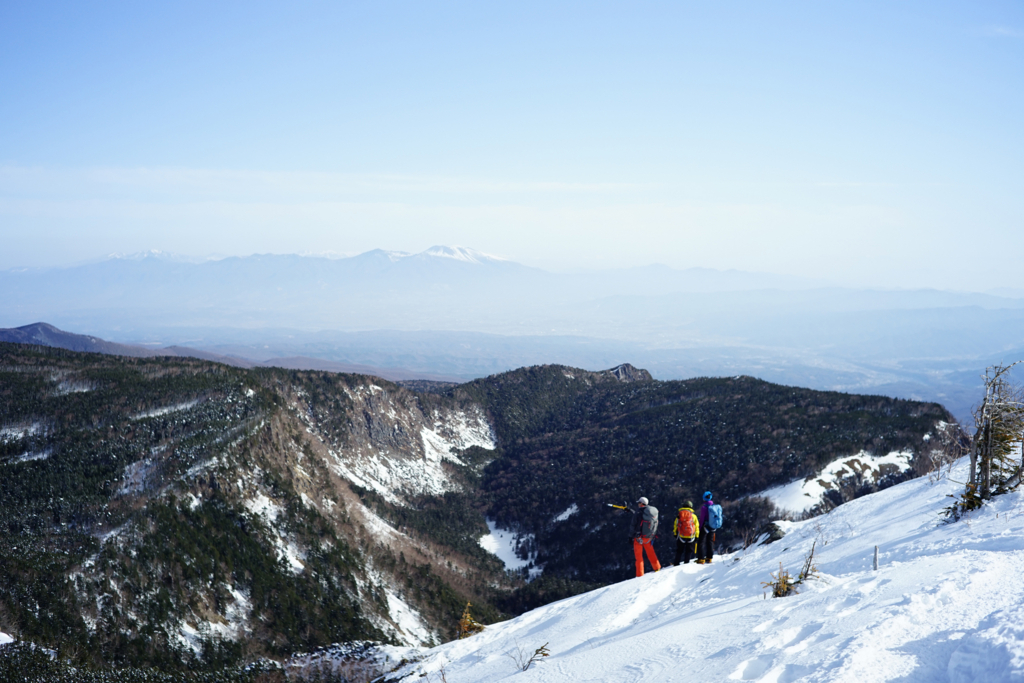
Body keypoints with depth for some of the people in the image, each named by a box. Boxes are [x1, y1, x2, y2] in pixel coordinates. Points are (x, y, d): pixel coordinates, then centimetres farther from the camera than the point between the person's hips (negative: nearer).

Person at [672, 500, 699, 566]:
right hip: (691, 536, -1)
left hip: (681, 536, 1)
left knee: (679, 550, 13)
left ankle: (676, 563, 10)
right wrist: (696, 536, 11)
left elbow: (675, 525, 7)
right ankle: (686, 562, 0)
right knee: (689, 550, 9)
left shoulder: (679, 515, 4)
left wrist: (675, 534, 16)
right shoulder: (694, 515, 2)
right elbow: (697, 526, 4)